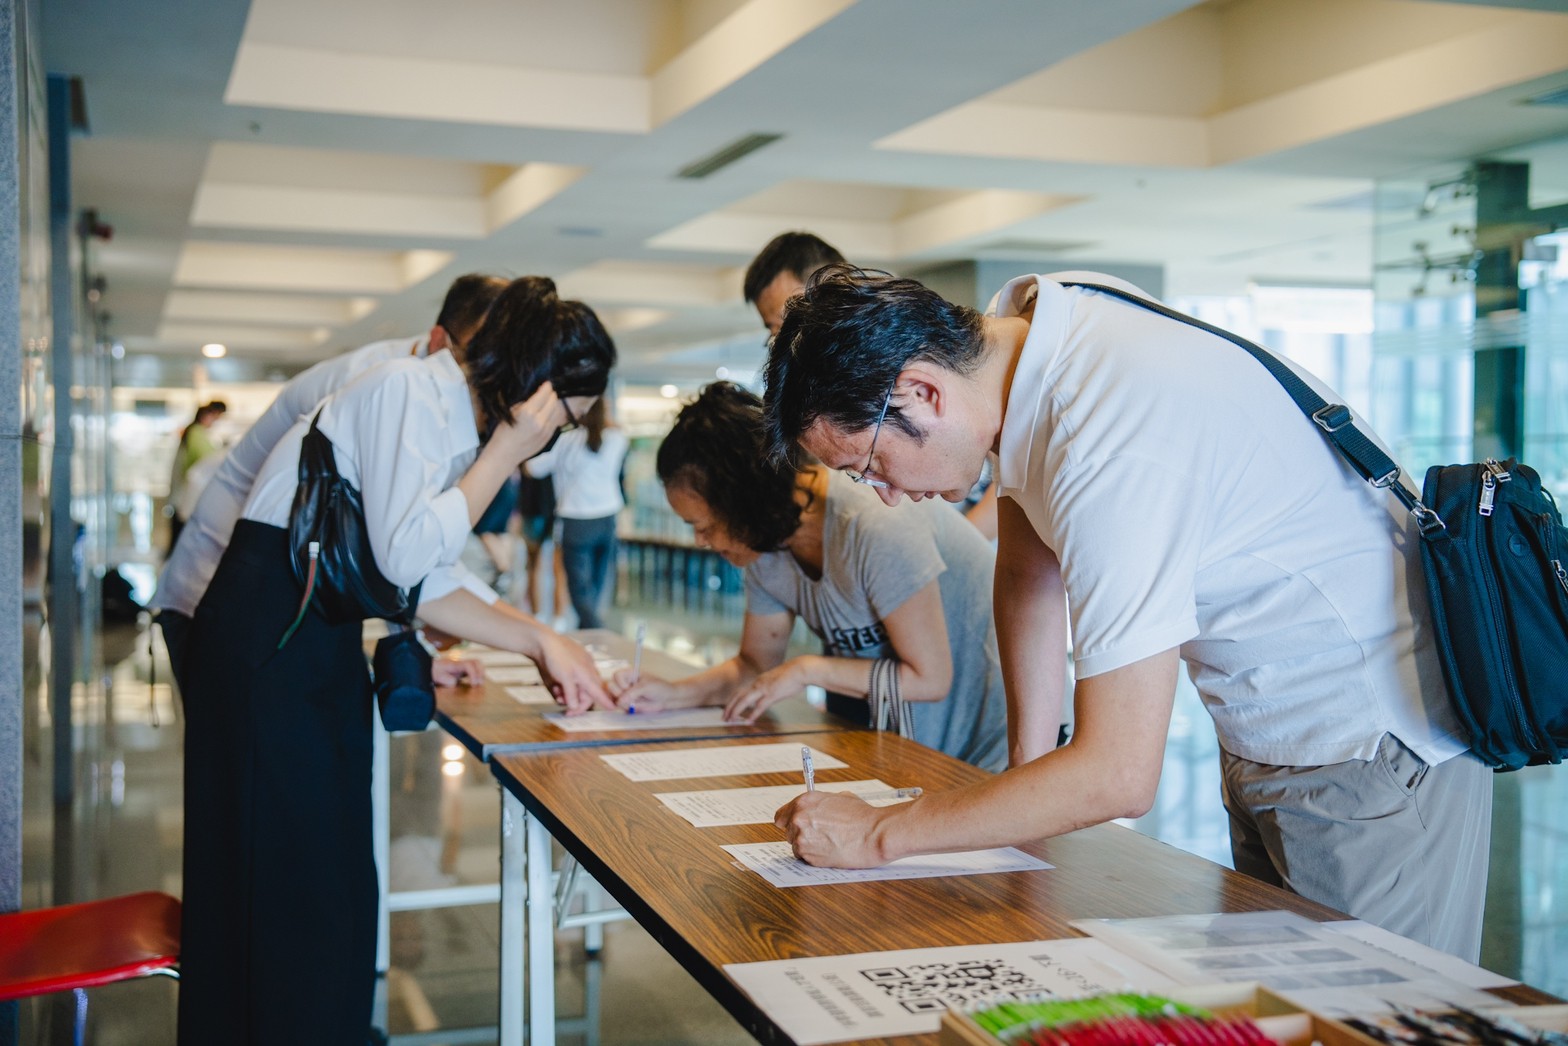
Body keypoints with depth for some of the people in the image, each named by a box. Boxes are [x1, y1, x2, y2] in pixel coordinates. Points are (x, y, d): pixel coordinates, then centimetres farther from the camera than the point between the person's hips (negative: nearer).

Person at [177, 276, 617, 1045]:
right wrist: (503, 454, -16)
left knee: (330, 873, 14)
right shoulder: (409, 389, -16)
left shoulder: (460, 424, 12)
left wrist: (539, 641, 4)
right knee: (293, 880, -2)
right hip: (269, 640, -9)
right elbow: (405, 557, -24)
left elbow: (422, 584, 10)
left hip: (322, 643, 9)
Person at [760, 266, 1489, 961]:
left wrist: (877, 835, -23)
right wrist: (1026, 764, 8)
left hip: (1376, 749, -9)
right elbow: (1028, 573, 9)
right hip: (1269, 742, 9)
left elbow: (1119, 775, -31)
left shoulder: (1112, 451, -33)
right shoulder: (1016, 323, -6)